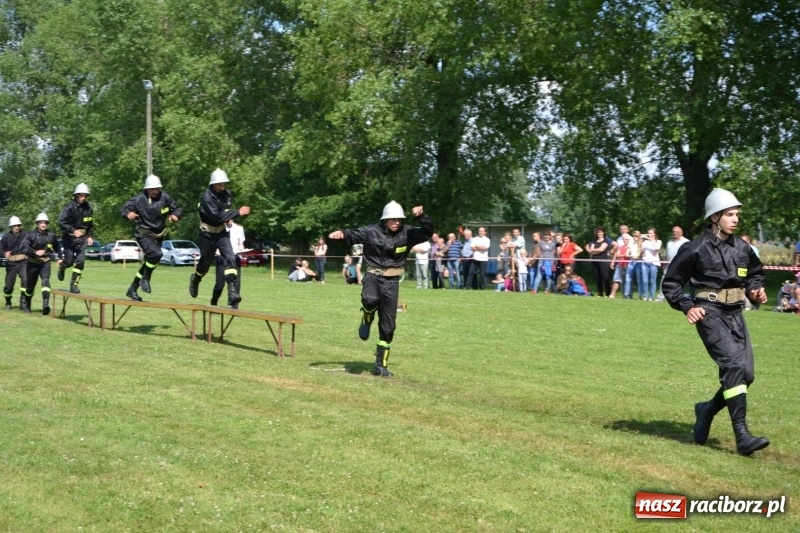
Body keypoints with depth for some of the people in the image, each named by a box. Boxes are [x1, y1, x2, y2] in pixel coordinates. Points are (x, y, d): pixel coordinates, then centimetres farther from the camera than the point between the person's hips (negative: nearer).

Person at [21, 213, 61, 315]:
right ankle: (27, 305, 37)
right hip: (33, 263, 0)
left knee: (45, 281, -23)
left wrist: (60, 258, 16)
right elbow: (24, 248, -19)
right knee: (30, 286, 12)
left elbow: (57, 247, 20)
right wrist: (35, 252, -30)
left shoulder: (51, 235, 1)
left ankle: (45, 305, -35)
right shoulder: (31, 235, -8)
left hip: (45, 263, 1)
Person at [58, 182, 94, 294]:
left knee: (80, 260, -10)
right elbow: (61, 221, -19)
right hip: (69, 237, -3)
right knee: (69, 261, 1)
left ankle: (74, 285, -4)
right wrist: (73, 231, -25)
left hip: (82, 238, 3)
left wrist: (90, 236, 7)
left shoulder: (88, 208, 3)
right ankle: (61, 266, 40)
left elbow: (91, 224, 17)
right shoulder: (70, 206, -12)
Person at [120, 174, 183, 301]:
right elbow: (123, 208, -13)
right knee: (156, 253, -30)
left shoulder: (165, 198, -6)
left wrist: (175, 215, -18)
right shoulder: (139, 199, -14)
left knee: (149, 263, 11)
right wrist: (128, 213, -36)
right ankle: (145, 279, -9)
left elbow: (177, 208, 5)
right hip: (144, 234, -5)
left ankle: (132, 290, 26)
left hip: (158, 235, 5)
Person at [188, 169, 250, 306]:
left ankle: (232, 291, -25)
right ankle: (195, 279, 45)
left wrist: (228, 219, 5)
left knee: (230, 258, -17)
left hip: (222, 232, 4)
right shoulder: (207, 197, -22)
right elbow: (216, 216, -33)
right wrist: (238, 213, -35)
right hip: (208, 234, -4)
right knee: (205, 262, 11)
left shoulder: (227, 194, -2)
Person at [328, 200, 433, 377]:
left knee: (388, 326, 5)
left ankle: (381, 364, 18)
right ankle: (366, 322, -3)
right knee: (371, 299, -39)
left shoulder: (407, 233, -2)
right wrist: (342, 233, -31)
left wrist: (422, 216, -23)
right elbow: (354, 234, -9)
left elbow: (428, 232, -6)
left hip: (391, 281, 2)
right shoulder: (372, 231, -6)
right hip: (373, 276, -2)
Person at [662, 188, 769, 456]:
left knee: (747, 375, 2)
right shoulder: (696, 249, -8)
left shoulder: (742, 248, 8)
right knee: (734, 365, -20)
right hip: (710, 314, -6)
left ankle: (707, 410, 27)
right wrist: (687, 307, -12)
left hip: (735, 314, 7)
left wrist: (756, 289, 6)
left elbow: (756, 272, 27)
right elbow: (671, 283, -1)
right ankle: (742, 436, -21)